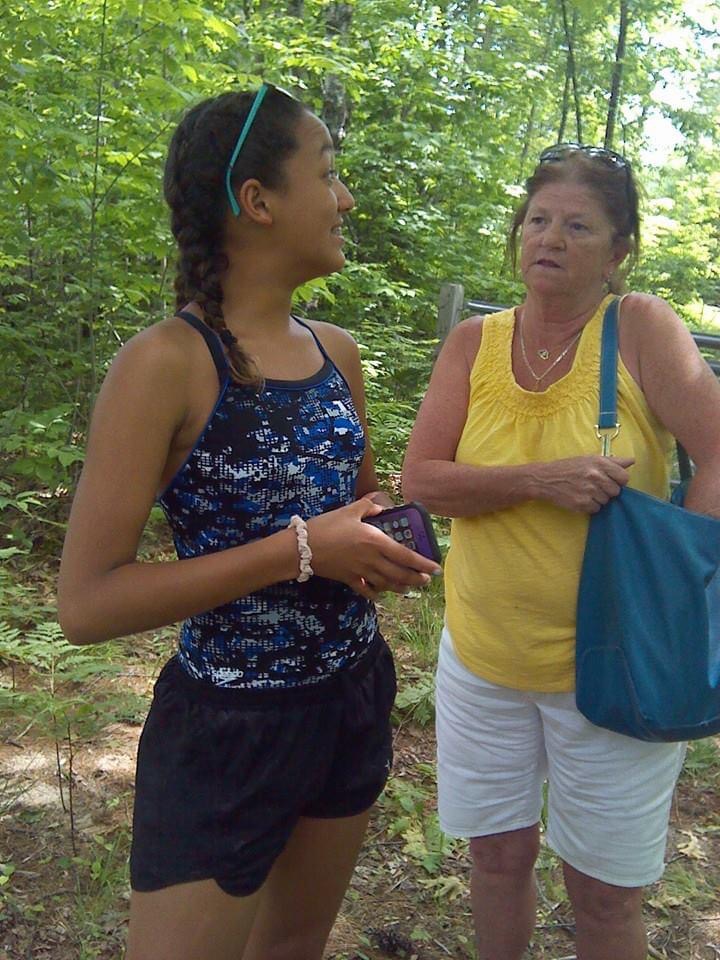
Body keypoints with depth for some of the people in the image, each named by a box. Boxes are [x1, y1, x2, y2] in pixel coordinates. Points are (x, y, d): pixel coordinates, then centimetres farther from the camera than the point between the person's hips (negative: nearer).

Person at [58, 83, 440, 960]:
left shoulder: (338, 352, 2)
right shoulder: (166, 364, -20)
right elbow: (86, 603, -23)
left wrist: (384, 545, -4)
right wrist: (299, 552, -26)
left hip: (356, 700, 7)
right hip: (227, 727, -7)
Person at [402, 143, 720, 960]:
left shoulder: (641, 329, -10)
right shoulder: (474, 342, -2)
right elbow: (420, 479, -8)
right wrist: (540, 479, -23)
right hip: (483, 656, 3)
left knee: (603, 892, 14)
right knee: (498, 854, 20)